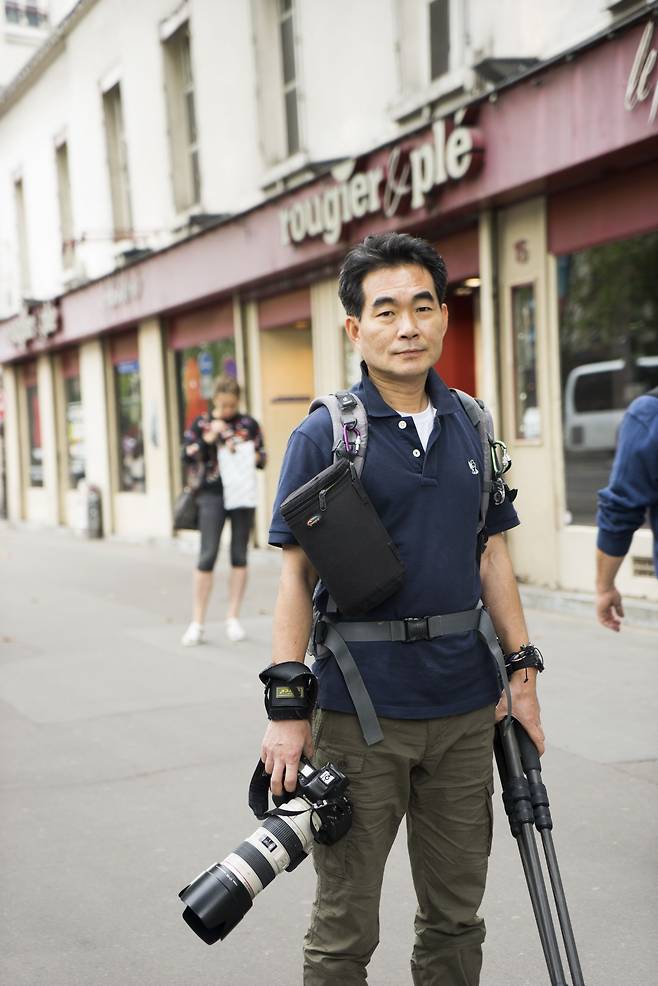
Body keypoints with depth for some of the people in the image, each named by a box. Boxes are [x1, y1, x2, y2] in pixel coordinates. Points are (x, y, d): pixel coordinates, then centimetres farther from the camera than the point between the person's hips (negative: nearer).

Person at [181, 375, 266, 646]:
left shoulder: (249, 425, 7)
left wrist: (252, 457, -12)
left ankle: (233, 618, 15)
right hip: (212, 494, -2)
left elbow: (261, 458, 10)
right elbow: (187, 456, -1)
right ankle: (197, 623, -1)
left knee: (239, 556, 5)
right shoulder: (201, 424, 4)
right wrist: (209, 438, -12)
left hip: (242, 493, 2)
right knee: (207, 556, -6)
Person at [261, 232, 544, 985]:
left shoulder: (470, 428, 7)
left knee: (456, 917, 16)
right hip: (361, 715, -4)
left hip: (466, 710, 4)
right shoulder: (323, 435, -7)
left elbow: (492, 557, 12)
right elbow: (297, 575, -8)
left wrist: (522, 674, 8)